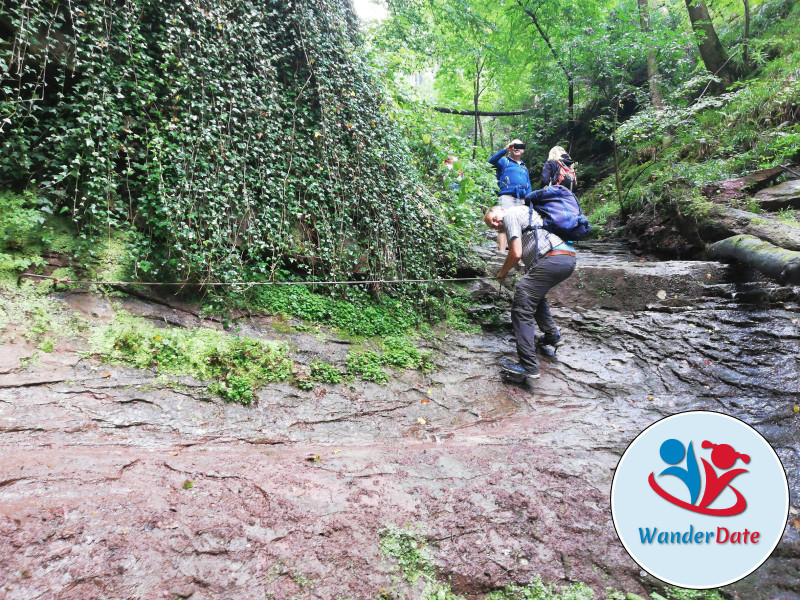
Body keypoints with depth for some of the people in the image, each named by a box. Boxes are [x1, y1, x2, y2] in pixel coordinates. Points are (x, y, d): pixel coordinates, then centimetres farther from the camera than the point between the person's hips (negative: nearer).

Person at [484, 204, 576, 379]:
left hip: (553, 259, -10)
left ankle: (529, 366, -13)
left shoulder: (510, 214, 4)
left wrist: (502, 272, 9)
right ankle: (553, 336, 39)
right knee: (535, 295, 33)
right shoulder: (525, 213, 33)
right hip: (568, 258, 10)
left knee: (522, 309, -9)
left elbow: (516, 254, -6)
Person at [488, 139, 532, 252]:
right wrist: (505, 150, -20)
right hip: (507, 197, -6)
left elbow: (529, 188, 28)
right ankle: (501, 253, -22)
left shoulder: (524, 167, 29)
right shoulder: (504, 161, 12)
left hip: (522, 200, 6)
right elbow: (492, 162, -11)